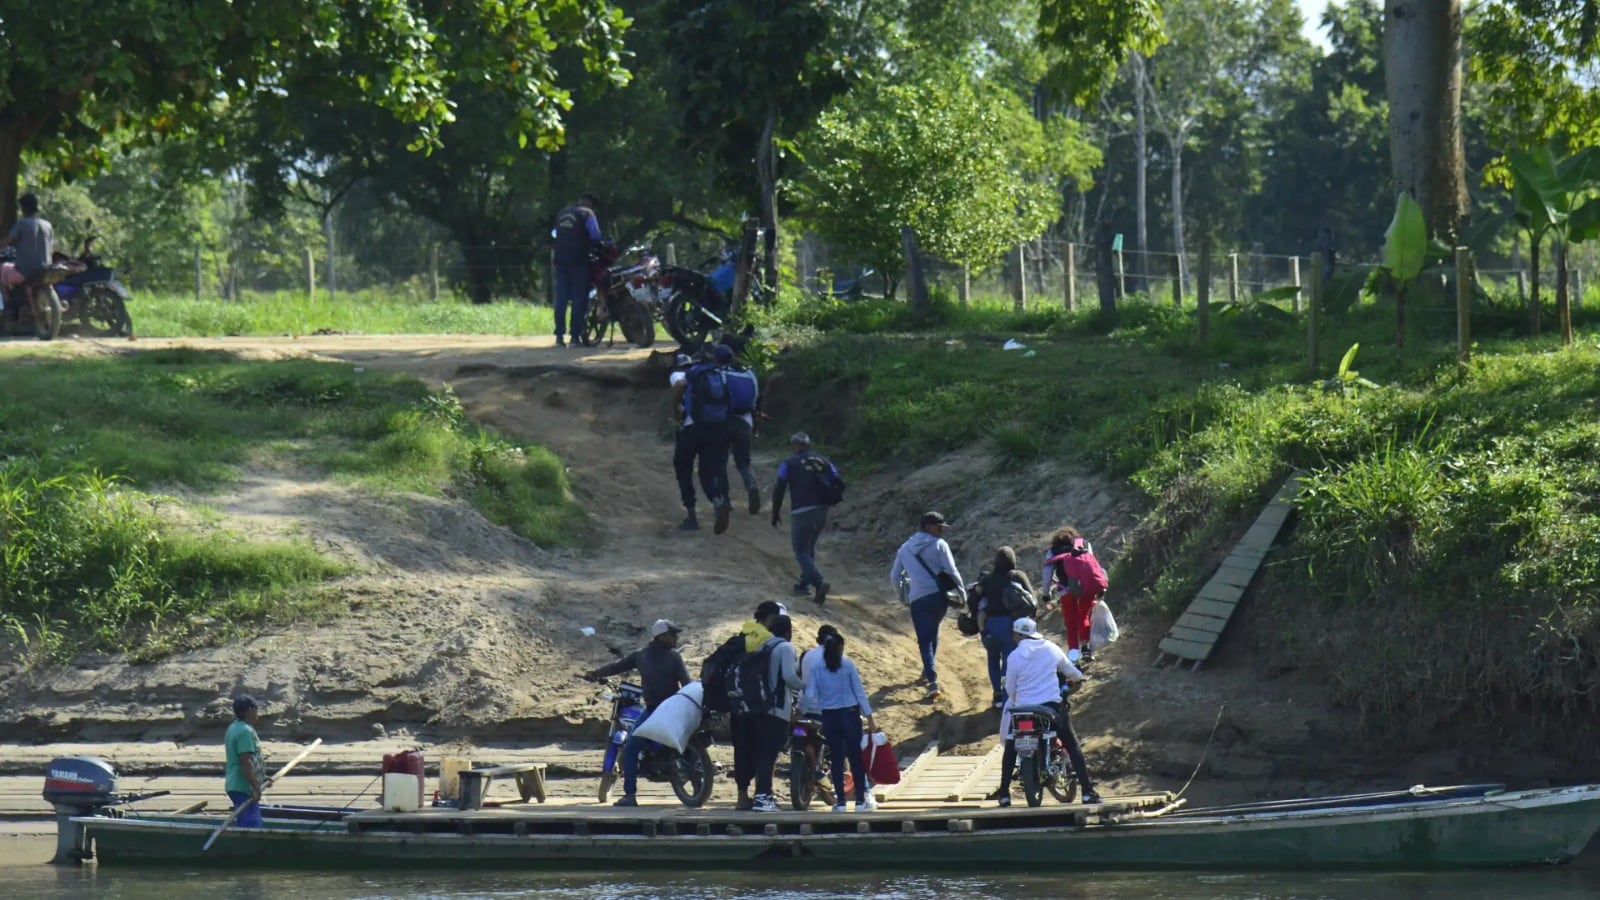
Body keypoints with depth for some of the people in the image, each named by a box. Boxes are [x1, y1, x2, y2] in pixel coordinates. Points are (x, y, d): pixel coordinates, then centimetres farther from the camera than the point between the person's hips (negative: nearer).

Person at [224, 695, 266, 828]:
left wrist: (259, 780, 28)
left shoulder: (233, 728, 15)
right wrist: (255, 787, -23)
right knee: (252, 825, -12)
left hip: (235, 786, 11)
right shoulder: (246, 731, -17)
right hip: (244, 787, -11)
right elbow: (246, 762, -23)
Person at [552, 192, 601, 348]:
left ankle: (559, 336, 2)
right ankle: (575, 336, -5)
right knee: (579, 299, -2)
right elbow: (595, 236, -11)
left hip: (561, 260, 5)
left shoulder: (562, 213, 16)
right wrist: (589, 247, 8)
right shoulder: (587, 214, -4)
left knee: (561, 298, 6)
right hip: (579, 260, -5)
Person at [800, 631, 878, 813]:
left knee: (837, 759, 7)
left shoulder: (815, 669, -1)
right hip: (850, 715, -2)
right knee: (856, 758, 5)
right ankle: (861, 800, 4)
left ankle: (840, 801, 5)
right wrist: (870, 718, 0)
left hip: (829, 717, 2)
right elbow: (860, 693, -4)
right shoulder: (848, 666, -5)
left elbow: (810, 695, -8)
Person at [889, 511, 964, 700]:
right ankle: (929, 671, 29)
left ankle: (932, 680, -16)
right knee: (932, 632, 24)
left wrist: (906, 592, 32)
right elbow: (952, 572, -7)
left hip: (917, 600, 1)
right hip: (939, 596, -1)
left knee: (924, 640, 0)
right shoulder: (939, 545, -2)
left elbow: (894, 579, 16)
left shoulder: (905, 549, 11)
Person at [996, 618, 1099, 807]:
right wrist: (1078, 678, 40)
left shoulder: (1015, 657, -6)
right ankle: (1088, 792, 2)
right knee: (1073, 747, 11)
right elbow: (1072, 672, 16)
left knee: (1010, 749, 19)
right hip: (1052, 706, 1)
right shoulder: (1052, 649, 2)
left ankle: (1004, 794, 11)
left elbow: (1010, 690, 0)